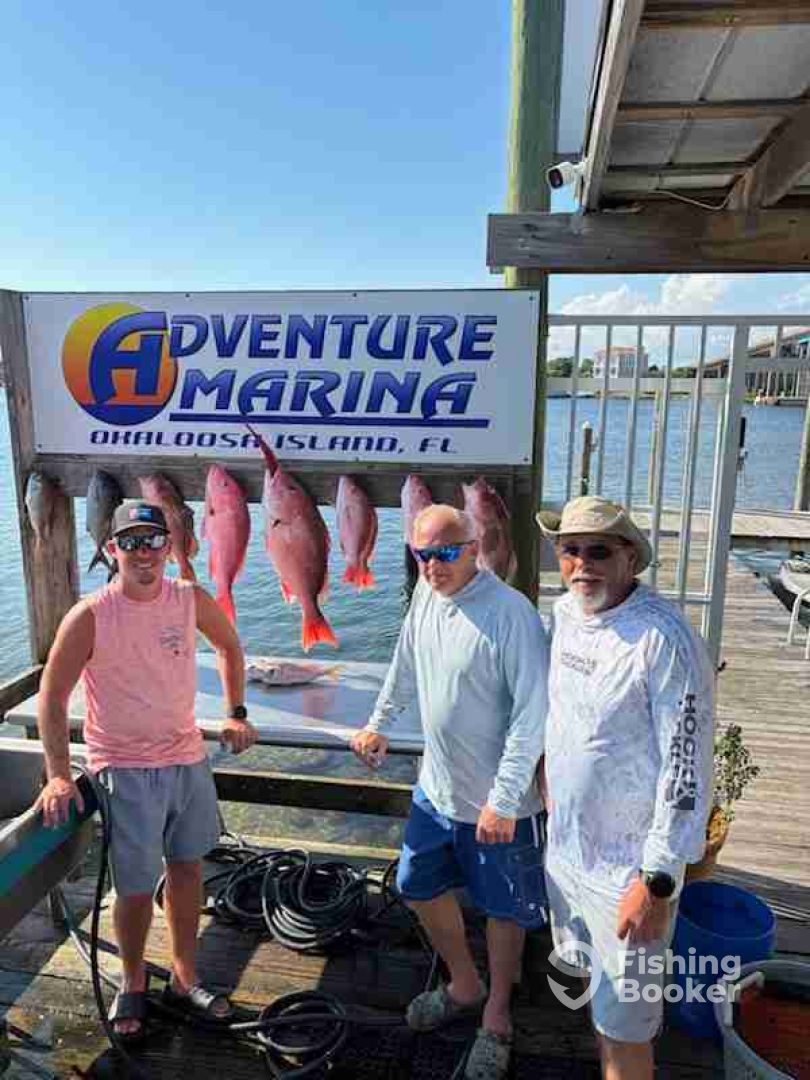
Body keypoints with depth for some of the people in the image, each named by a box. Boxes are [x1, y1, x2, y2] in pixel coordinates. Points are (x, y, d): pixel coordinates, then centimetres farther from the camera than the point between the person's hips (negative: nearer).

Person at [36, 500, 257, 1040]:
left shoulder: (192, 600, -6)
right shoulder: (89, 617, -16)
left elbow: (230, 647, 11)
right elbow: (52, 696, -9)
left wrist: (236, 713, 7)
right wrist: (59, 775, -13)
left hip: (189, 760, 4)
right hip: (126, 772, -4)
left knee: (187, 870, 16)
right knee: (137, 889, 6)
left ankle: (185, 979, 37)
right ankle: (133, 984, 35)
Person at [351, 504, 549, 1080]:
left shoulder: (511, 613, -25)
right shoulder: (426, 593, -3)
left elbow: (532, 714, -24)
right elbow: (406, 665, 14)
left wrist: (503, 799, -22)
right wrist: (379, 723, 23)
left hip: (498, 802, -7)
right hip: (436, 788, 7)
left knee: (505, 909, 14)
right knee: (420, 888, 21)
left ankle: (496, 1017, 41)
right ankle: (465, 986, 47)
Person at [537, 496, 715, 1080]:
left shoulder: (665, 640, -25)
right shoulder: (566, 612, -2)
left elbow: (688, 768, -23)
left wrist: (657, 882, -21)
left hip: (626, 870, -7)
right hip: (565, 846, 7)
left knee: (624, 1029, 9)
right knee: (593, 991, 28)